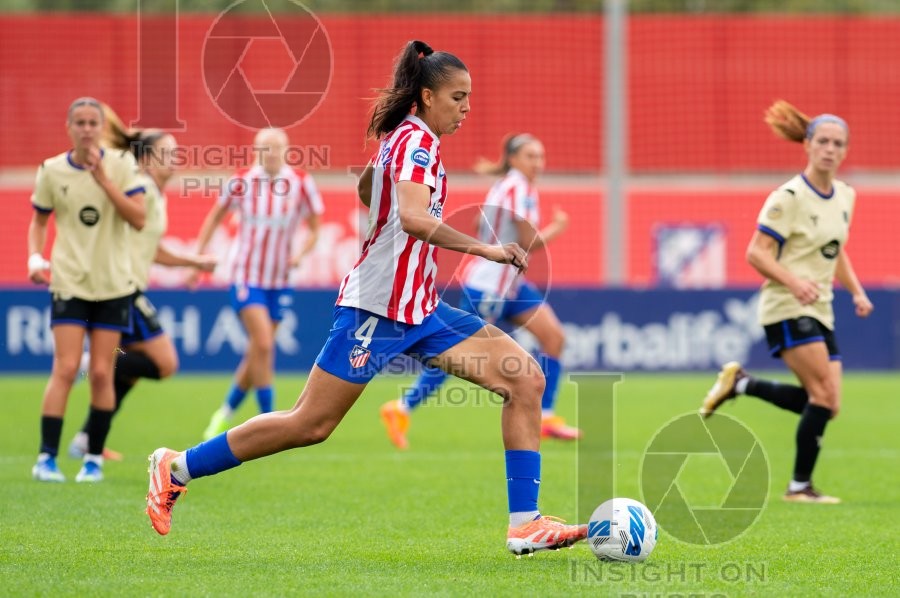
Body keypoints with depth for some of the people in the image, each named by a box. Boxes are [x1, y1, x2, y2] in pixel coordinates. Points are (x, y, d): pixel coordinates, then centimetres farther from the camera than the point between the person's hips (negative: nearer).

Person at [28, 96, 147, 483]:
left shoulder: (121, 165, -2)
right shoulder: (51, 171, 0)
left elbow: (138, 219, -11)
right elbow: (38, 221, 12)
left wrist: (103, 179, -18)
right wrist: (36, 257, -5)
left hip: (114, 283, 1)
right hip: (69, 282, -1)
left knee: (101, 373, 0)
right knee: (65, 368, -12)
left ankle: (94, 458, 10)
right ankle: (46, 457, -9)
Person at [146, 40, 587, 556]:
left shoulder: (402, 137, 15)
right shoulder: (417, 140, -14)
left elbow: (365, 190, 34)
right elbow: (412, 217, -31)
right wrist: (484, 249, -31)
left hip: (420, 309, 10)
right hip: (378, 306, -10)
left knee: (526, 380, -4)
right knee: (311, 425, -4)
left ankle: (525, 524, -7)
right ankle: (177, 468, 12)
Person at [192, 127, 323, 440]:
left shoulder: (301, 183, -5)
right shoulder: (242, 182, -7)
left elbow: (314, 228, 4)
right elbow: (215, 216, 8)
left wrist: (300, 254, -15)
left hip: (279, 280, 2)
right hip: (246, 276, -2)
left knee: (257, 353, 8)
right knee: (263, 345, -17)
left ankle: (225, 413, 29)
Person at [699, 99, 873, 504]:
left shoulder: (845, 196, 10)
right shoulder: (789, 197, -12)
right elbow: (757, 253, -14)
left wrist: (857, 291, 11)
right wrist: (794, 282, -28)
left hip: (819, 311, 8)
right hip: (787, 308, -8)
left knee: (825, 404, 2)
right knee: (825, 395, -17)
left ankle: (739, 383, 17)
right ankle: (800, 485, -6)